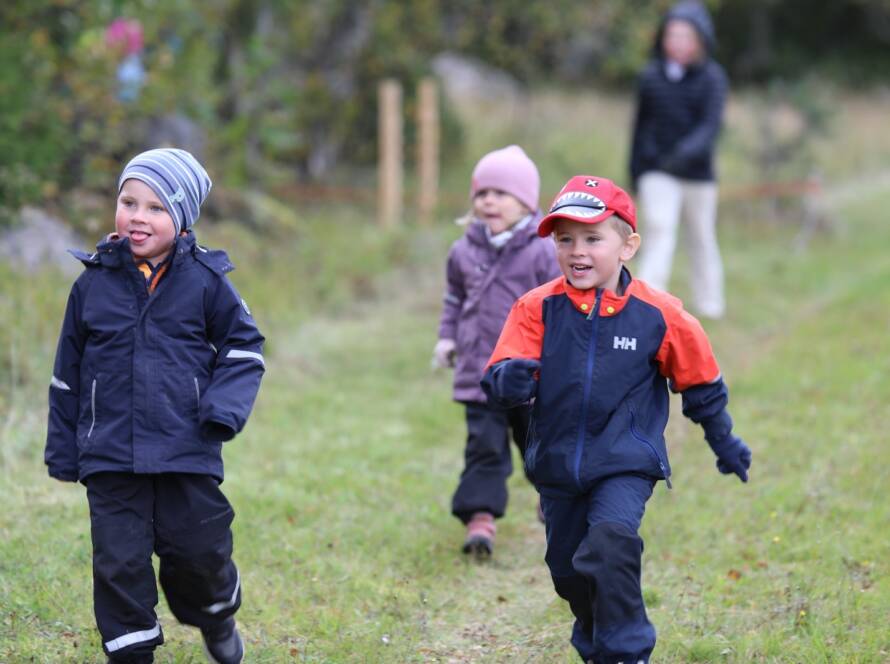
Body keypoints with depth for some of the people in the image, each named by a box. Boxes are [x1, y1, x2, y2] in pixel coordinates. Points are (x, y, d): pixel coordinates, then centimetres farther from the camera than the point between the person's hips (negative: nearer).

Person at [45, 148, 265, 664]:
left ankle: (216, 616, 38)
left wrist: (226, 408, -8)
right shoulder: (94, 283, 3)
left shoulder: (205, 281, -1)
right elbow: (69, 372, 11)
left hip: (188, 453, -1)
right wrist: (63, 449, 13)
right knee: (119, 560, -1)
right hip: (110, 456, 1)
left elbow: (244, 348, 8)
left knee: (200, 550, 6)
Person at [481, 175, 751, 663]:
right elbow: (500, 380, -13)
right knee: (568, 571, 17)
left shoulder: (658, 315, -9)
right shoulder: (538, 309, -8)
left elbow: (700, 384, 6)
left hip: (626, 464, -3)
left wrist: (724, 443, 16)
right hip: (557, 466, 3)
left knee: (609, 545, -28)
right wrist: (510, 379, -37)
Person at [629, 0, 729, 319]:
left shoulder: (712, 77, -5)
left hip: (698, 173, 0)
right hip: (657, 173, 0)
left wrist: (686, 152, -33)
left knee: (701, 238, 12)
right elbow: (641, 125, 11)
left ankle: (708, 302, 27)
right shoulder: (651, 76, 2)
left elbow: (711, 124, -15)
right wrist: (635, 172, 13)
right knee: (658, 229, -16)